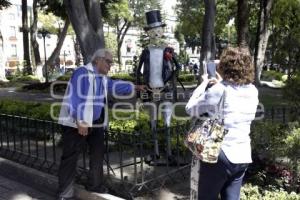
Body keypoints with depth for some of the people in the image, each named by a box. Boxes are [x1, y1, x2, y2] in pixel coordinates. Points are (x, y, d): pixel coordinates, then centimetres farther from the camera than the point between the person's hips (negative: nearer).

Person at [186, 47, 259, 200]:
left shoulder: (218, 90, -17)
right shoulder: (253, 91, 0)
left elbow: (190, 109, -7)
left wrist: (204, 84, 4)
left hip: (219, 155, -5)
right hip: (243, 156, 5)